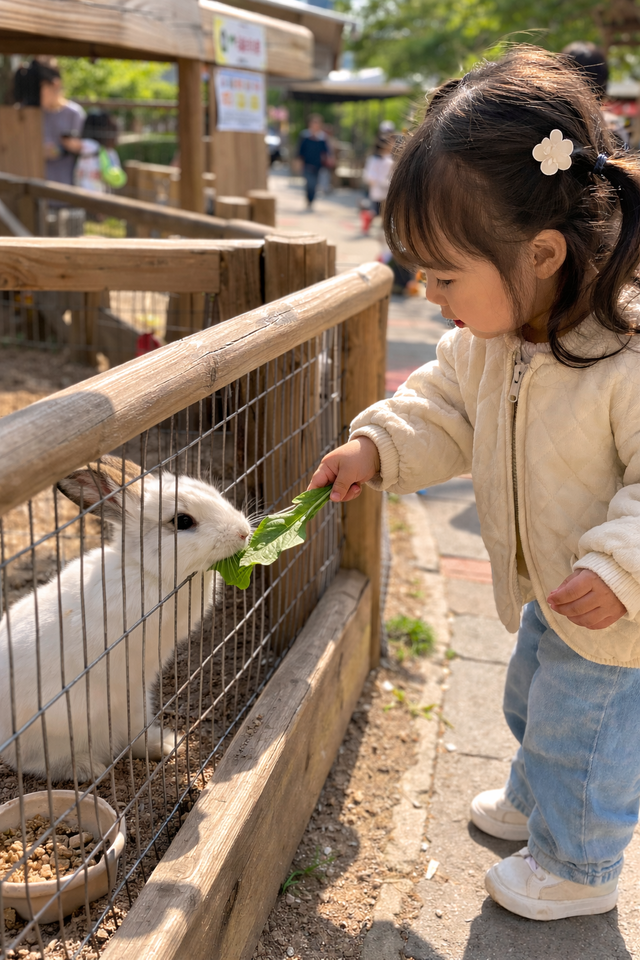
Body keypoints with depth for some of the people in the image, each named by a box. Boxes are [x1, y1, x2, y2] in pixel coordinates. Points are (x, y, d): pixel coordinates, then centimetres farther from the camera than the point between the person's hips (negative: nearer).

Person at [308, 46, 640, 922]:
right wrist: (380, 447, -10)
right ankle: (534, 802, 58)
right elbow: (448, 406, 3)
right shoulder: (489, 338, -11)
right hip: (543, 588, 8)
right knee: (534, 703, 29)